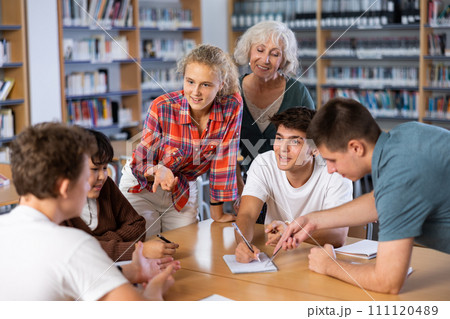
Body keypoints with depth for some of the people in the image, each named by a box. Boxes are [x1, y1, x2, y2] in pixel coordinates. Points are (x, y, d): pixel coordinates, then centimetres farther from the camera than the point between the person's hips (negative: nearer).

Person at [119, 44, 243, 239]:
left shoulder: (232, 107, -21)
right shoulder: (162, 108, -26)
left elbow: (224, 161, -15)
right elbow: (143, 161, -16)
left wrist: (217, 212, -10)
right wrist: (159, 171, -39)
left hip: (183, 192, 2)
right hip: (142, 189, -2)